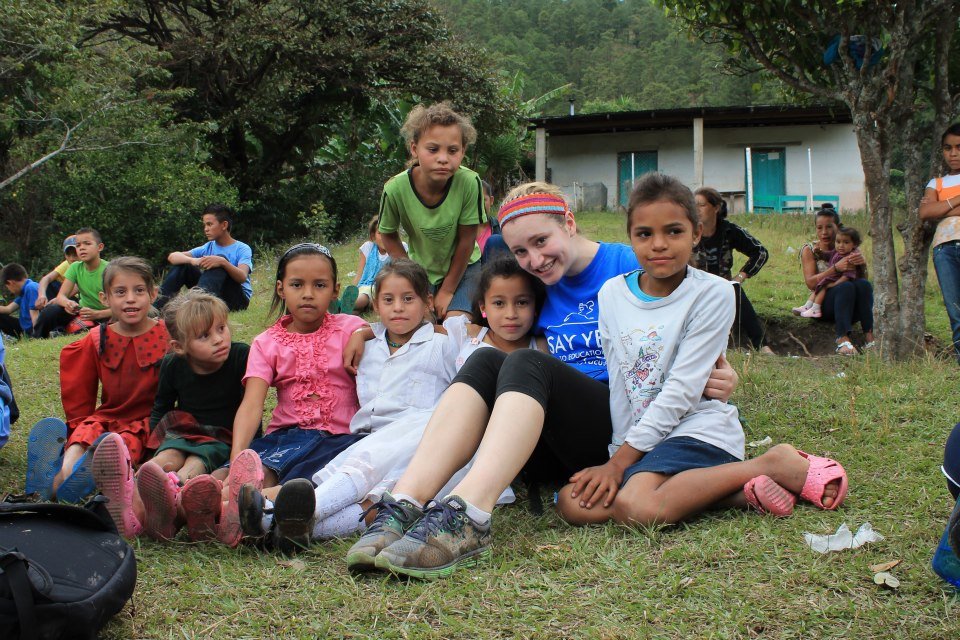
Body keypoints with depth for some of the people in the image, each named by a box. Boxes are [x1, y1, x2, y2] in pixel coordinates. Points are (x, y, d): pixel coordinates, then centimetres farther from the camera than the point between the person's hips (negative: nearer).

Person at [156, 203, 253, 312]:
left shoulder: (243, 249, -5)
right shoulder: (208, 247, 8)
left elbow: (242, 277, -25)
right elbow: (172, 257, -5)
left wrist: (223, 262, -44)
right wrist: (192, 260, -28)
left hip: (239, 299, -5)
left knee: (220, 258, -28)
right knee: (182, 262, -4)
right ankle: (159, 304, -20)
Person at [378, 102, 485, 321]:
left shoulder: (469, 183, -29)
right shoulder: (395, 189, -25)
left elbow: (466, 240, -17)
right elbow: (389, 236, -5)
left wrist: (448, 290, -10)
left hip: (462, 268, -1)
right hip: (421, 270, 1)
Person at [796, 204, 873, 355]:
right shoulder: (809, 250, 5)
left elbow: (866, 274, 2)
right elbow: (810, 283, -10)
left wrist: (863, 262, -22)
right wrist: (836, 268, -24)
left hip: (851, 306, 3)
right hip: (822, 302, -3)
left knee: (864, 284, -30)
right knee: (846, 287, -34)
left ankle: (869, 336, -43)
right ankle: (843, 340, -51)